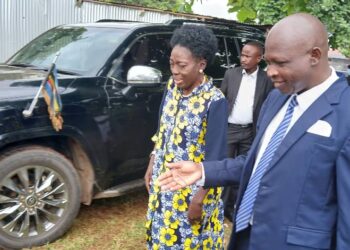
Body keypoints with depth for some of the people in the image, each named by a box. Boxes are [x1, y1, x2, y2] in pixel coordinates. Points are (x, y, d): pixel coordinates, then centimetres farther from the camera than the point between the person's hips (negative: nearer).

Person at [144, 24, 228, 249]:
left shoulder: (215, 101, -22)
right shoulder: (172, 87, -2)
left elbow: (216, 157, -20)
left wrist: (199, 199, -18)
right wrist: (152, 166, 12)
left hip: (193, 190, -6)